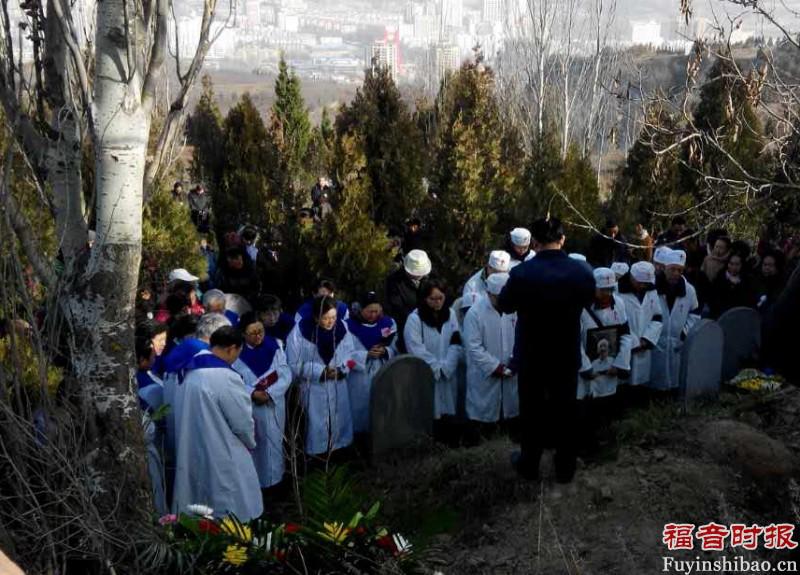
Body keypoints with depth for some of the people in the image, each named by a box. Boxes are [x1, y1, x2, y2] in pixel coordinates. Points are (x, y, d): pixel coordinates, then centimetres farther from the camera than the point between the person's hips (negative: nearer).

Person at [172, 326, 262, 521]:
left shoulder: (192, 372, 3)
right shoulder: (226, 378, -23)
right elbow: (242, 422, -14)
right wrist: (251, 443, 6)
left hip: (195, 453, 8)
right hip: (223, 458, -8)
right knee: (233, 520, 8)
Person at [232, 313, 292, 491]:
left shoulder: (274, 347, -3)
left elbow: (286, 375, -5)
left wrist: (269, 393, -17)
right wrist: (253, 393, -22)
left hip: (273, 406, 2)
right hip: (249, 408, -2)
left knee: (272, 443, 10)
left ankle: (273, 480, 24)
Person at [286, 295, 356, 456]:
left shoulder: (341, 327, -9)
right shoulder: (300, 331, -19)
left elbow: (349, 352, 4)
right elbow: (295, 364, -14)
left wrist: (341, 369, -16)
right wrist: (321, 372, -20)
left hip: (338, 385, 4)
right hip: (313, 387, -3)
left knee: (340, 420, 14)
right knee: (316, 423, 3)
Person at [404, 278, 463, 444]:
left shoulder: (450, 314, 7)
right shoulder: (414, 318, -8)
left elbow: (456, 344, 2)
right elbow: (416, 349, -13)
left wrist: (446, 367, -10)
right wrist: (436, 368, -11)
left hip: (448, 374, 4)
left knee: (448, 410, 4)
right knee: (431, 414, -6)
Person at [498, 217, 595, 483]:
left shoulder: (521, 273, -22)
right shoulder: (582, 271, -14)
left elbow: (504, 305, -4)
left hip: (531, 355, -2)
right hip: (568, 355, 2)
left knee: (531, 410, 16)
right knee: (565, 410, 17)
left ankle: (529, 464, 31)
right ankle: (565, 468, 30)